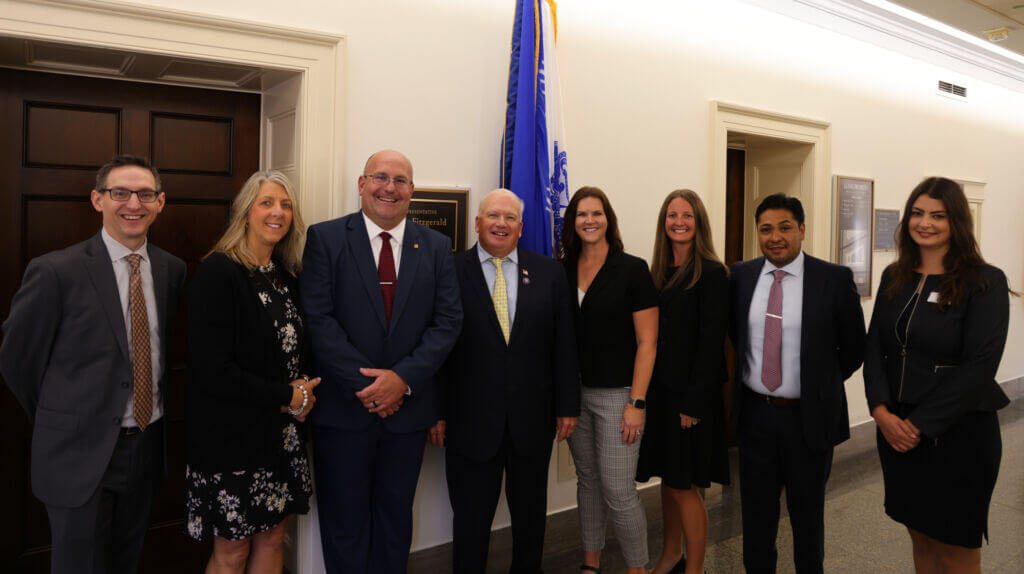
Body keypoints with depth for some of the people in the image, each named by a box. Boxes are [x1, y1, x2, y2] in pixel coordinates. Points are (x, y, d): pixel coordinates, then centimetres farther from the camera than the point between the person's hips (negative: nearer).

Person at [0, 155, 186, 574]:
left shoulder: (173, 270, 1)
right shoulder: (56, 271, -14)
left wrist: (151, 425, 9)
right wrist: (58, 424, 4)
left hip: (148, 447, 5)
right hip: (81, 454, -4)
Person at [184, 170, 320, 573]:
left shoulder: (287, 275, 7)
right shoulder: (218, 272, -14)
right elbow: (211, 370, -20)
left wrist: (304, 389, -4)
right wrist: (287, 396, -14)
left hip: (282, 433, 6)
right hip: (233, 435, -6)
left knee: (273, 539, 14)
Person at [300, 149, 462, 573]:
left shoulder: (436, 247, 5)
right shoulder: (324, 238, -2)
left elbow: (448, 320, -1)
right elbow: (318, 319, -10)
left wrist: (403, 378, -14)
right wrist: (364, 384, -16)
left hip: (408, 407, 3)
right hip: (343, 409, -2)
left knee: (395, 519, 18)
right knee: (344, 523, 12)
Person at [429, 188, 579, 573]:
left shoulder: (549, 272, 4)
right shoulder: (450, 272, -3)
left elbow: (564, 344, 4)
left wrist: (567, 406, 1)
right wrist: (435, 412, -5)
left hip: (534, 421, 3)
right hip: (470, 422, -2)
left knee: (531, 515, 18)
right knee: (471, 519, 11)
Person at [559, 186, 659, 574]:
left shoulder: (632, 269, -7)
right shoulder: (564, 271, 5)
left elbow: (647, 342, -9)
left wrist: (637, 403, -14)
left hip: (617, 394, -4)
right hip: (576, 393, 4)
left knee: (618, 491, -3)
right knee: (588, 480, 15)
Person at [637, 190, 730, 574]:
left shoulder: (711, 273, -11)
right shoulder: (659, 271, 10)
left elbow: (711, 341, -15)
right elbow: (651, 335, 10)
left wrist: (694, 402, -17)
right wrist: (647, 390, 6)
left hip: (691, 394, -6)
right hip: (660, 391, 7)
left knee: (684, 485, 1)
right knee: (668, 478, 17)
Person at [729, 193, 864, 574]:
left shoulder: (835, 279, -11)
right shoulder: (741, 275, -1)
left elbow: (854, 349, 0)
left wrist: (821, 384, 7)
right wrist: (754, 370, 10)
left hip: (808, 418, -2)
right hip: (754, 414, 3)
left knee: (807, 515, 17)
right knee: (756, 513, 16)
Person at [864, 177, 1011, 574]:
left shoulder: (985, 283, -9)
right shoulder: (895, 278, 7)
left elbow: (980, 366, -15)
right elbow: (874, 347, 5)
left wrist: (919, 424, -16)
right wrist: (882, 411, -10)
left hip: (958, 434, -4)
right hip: (896, 431, 5)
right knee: (920, 538, 17)